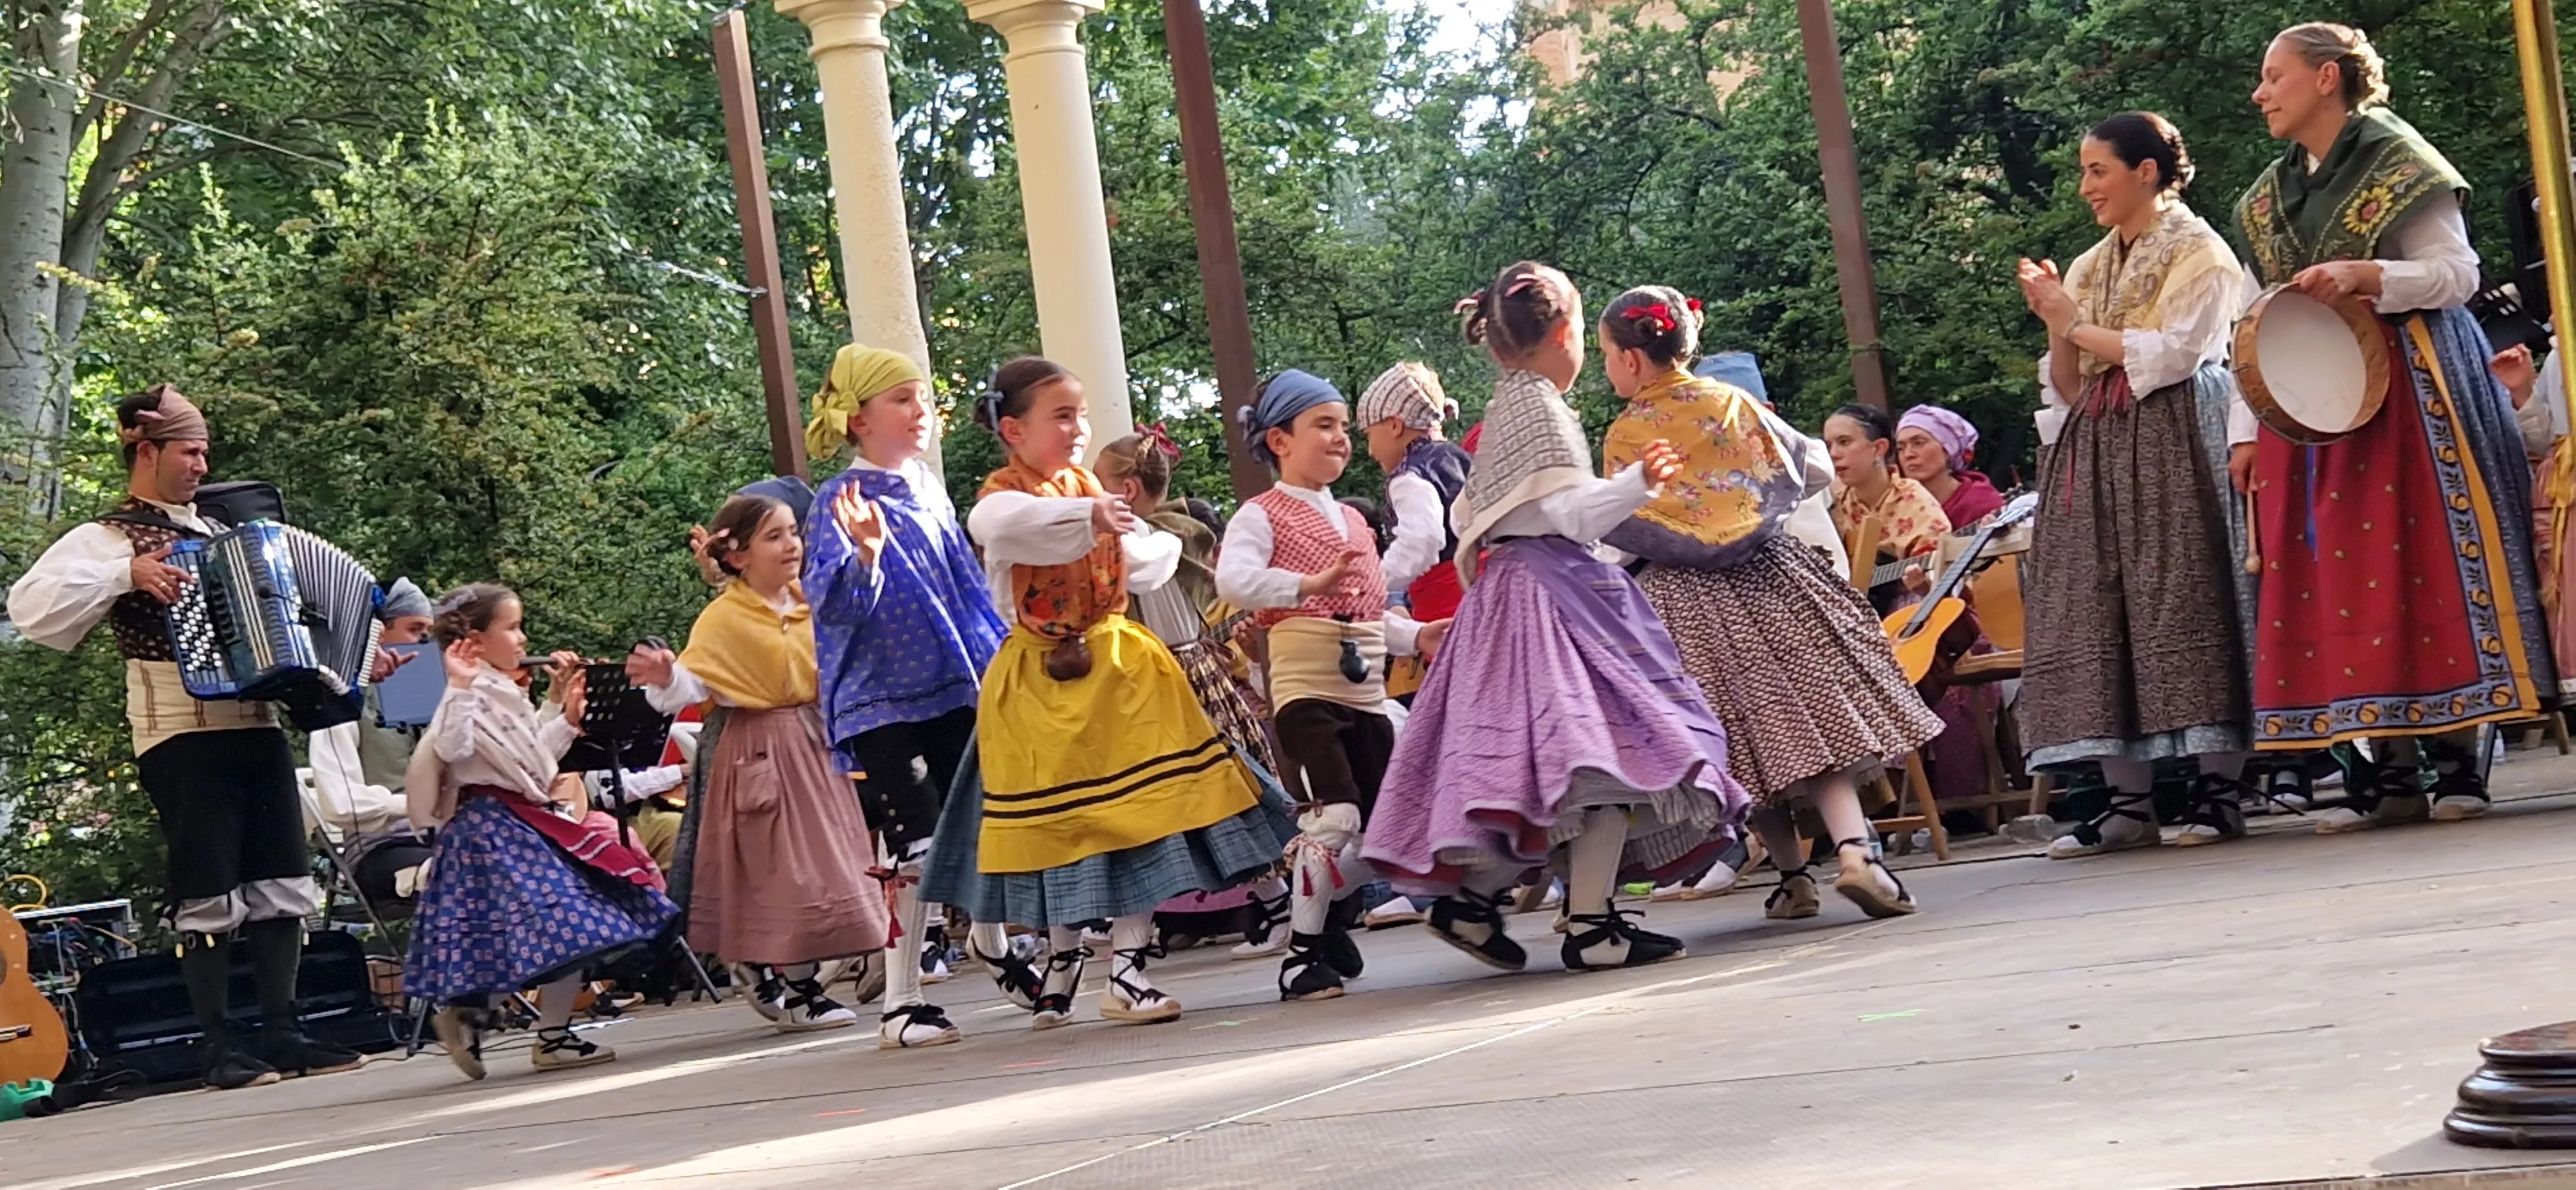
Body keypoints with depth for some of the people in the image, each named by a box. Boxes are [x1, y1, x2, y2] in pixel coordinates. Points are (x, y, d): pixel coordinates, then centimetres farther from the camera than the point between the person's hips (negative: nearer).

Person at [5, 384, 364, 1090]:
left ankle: (281, 1032, 13)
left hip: (256, 723, 7)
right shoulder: (111, 538, -1)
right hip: (181, 734, -7)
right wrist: (129, 574, -22)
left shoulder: (216, 532, 20)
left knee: (282, 881, 6)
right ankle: (220, 1050, 1)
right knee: (208, 891, -5)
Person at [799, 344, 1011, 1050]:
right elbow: (831, 603, -20)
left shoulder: (929, 489, 10)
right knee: (921, 848, -10)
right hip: (880, 705, -6)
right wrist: (864, 555, -37)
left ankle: (990, 942, 40)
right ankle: (901, 1003, 1)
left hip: (953, 691, 6)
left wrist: (997, 662, 22)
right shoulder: (844, 502, -10)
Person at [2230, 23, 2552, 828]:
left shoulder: (2395, 163, -3)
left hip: (2406, 389, -6)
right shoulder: (2267, 200, 16)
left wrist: (2364, 276, -21)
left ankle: (2456, 757, -3)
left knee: (2422, 556, -8)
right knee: (2335, 575, 0)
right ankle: (2389, 770, 2)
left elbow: (2459, 272, -6)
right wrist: (2246, 430, 10)